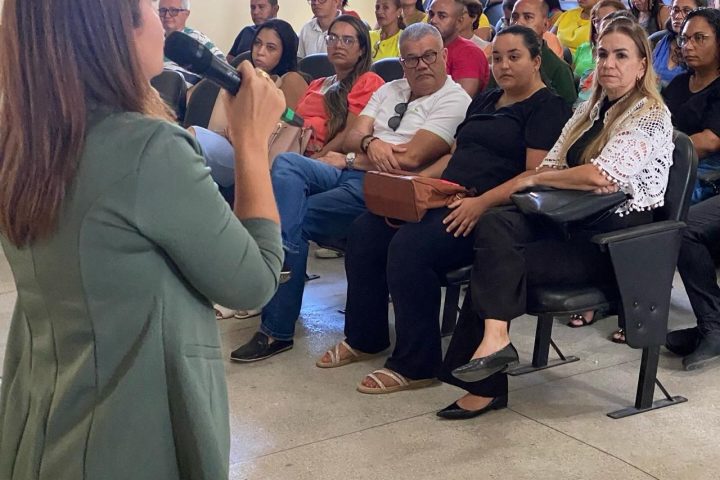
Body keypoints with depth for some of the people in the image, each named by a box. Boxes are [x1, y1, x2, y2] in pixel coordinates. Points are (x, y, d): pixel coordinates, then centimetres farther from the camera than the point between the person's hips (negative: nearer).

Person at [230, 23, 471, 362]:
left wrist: (349, 160, -4)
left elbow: (411, 158, -13)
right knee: (286, 163, -21)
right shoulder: (389, 90, 23)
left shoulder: (454, 101, -1)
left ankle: (277, 329, -13)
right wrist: (369, 143, -12)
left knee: (292, 221, -21)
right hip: (344, 171, 7)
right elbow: (351, 138, 13)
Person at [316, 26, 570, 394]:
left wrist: (481, 203, -25)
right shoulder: (484, 101, 24)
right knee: (365, 232, -7)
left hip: (490, 210, -9)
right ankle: (364, 337, 7)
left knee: (409, 247, -30)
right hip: (448, 199, 9)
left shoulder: (547, 108, -2)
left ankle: (415, 364, -17)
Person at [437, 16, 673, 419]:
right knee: (495, 225, -22)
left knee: (493, 269, -22)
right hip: (573, 222, 7)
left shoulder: (651, 116, -8)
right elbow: (553, 166, 13)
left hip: (616, 238, -7)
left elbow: (600, 175, -22)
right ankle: (494, 337, -30)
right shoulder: (590, 110, 18)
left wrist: (531, 179, -9)